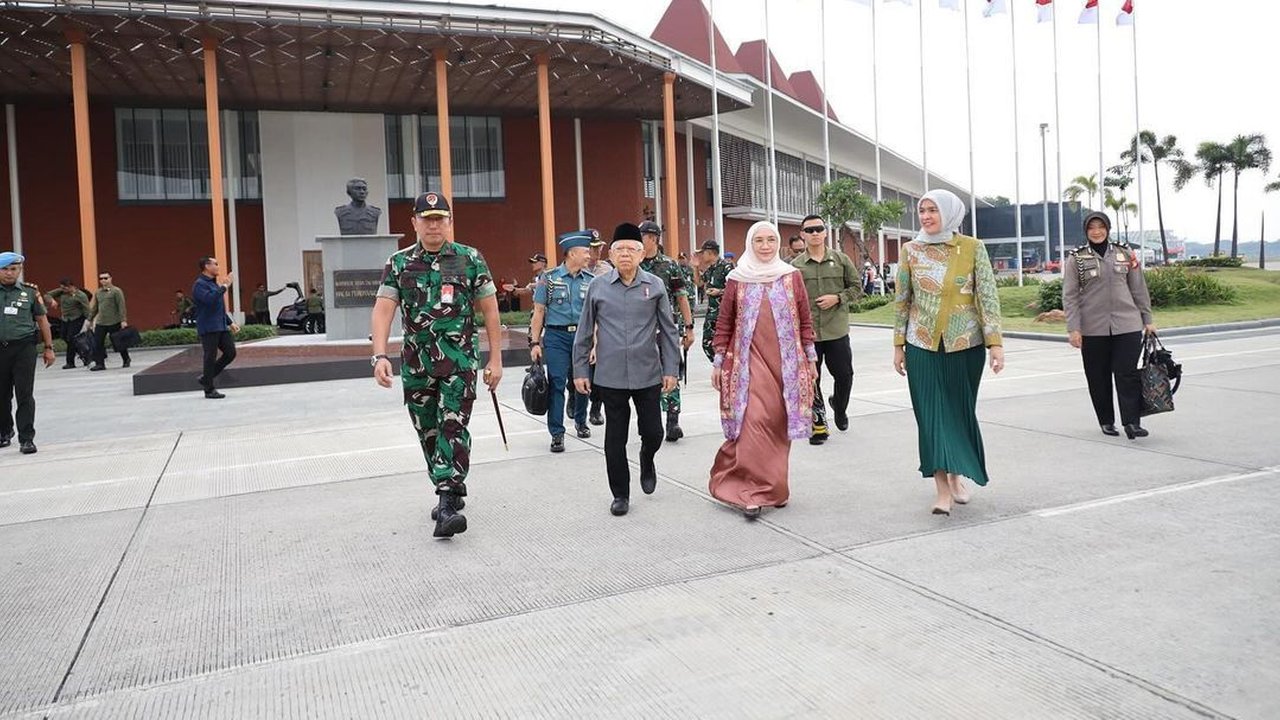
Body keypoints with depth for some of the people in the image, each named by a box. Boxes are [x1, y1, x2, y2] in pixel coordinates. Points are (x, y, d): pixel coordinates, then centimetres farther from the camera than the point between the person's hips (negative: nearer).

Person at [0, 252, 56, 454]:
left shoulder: (30, 291, 5)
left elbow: (42, 320, 10)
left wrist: (48, 348, 7)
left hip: (24, 348, -1)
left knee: (25, 395, -4)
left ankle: (26, 438, -1)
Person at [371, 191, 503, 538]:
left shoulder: (470, 259, 0)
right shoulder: (398, 263, 5)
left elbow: (490, 311, 2)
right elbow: (382, 310, -3)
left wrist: (495, 359, -1)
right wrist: (380, 356, -17)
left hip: (459, 361, -3)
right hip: (416, 364, 3)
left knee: (453, 429, -13)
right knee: (428, 433, 11)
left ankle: (448, 505, -14)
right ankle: (450, 493, 28)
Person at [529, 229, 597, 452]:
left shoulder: (591, 280, 6)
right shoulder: (549, 278, -1)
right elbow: (539, 312, 0)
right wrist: (534, 343, -5)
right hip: (556, 336, -3)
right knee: (556, 384, -6)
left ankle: (580, 421, 36)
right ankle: (557, 434, 1)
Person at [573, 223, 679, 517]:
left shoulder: (655, 286, 2)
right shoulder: (598, 286, 2)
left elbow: (668, 331, 6)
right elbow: (584, 332, 7)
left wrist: (671, 369, 3)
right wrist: (580, 370, 5)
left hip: (648, 374, 0)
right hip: (610, 376, 0)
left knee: (653, 432, 6)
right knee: (615, 438, 6)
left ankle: (647, 461, 42)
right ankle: (620, 494, 22)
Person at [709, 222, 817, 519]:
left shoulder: (792, 276, 7)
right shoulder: (737, 280, 4)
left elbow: (805, 319, 10)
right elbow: (724, 324, 7)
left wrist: (811, 358, 8)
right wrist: (718, 362, 4)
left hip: (786, 362, 2)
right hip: (750, 361, -2)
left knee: (779, 425, 6)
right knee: (754, 421, -12)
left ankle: (774, 487, 21)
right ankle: (753, 492, -7)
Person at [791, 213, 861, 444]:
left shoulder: (841, 259, 5)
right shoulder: (795, 265, 3)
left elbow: (856, 286, 8)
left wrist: (837, 298, -9)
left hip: (837, 330, 1)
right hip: (807, 333, 0)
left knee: (844, 375, 6)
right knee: (811, 380, 3)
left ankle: (839, 408, 37)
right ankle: (818, 425, 16)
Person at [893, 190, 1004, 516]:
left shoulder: (972, 248, -2)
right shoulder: (910, 250, 2)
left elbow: (988, 296, -3)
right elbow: (902, 300, 6)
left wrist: (995, 342, -9)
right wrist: (898, 344, 5)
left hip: (966, 344, 0)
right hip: (923, 345, 1)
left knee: (961, 410, 9)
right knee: (931, 413, -3)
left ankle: (957, 475, 29)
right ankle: (942, 488, 0)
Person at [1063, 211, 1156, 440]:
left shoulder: (1125, 254, 8)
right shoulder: (1076, 258, 1)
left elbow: (1139, 289, 13)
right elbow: (1070, 296, -2)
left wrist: (1147, 319, 12)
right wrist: (1073, 328, -9)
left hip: (1127, 324, 1)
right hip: (1093, 328, -1)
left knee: (1127, 373, -6)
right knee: (1098, 377, 6)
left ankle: (1132, 422, -4)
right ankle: (1106, 421, 19)